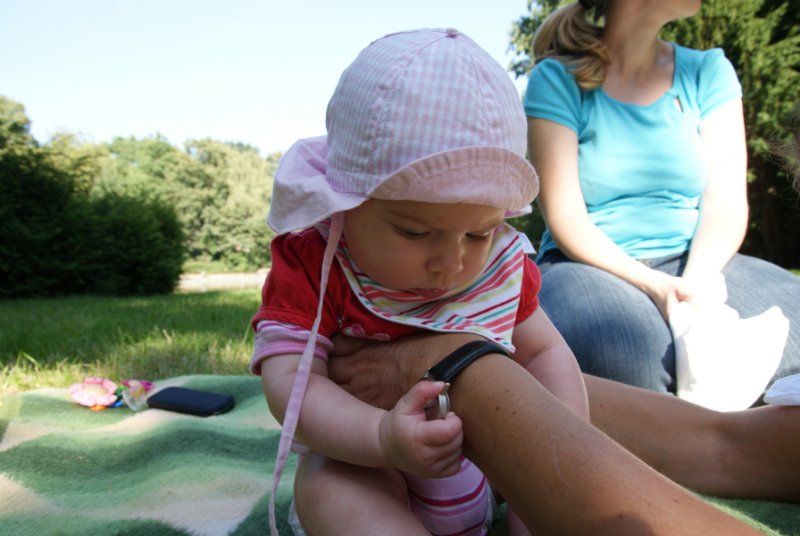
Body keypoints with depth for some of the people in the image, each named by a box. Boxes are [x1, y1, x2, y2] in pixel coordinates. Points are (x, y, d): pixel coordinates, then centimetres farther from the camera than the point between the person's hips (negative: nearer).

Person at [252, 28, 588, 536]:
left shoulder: (500, 264, -10)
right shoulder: (312, 266, -22)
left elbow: (544, 350, -3)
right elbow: (290, 379, -30)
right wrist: (381, 437, -47)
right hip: (367, 462, -3)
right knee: (324, 484, -32)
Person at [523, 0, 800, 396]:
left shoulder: (708, 71, 11)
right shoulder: (557, 80, -2)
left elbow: (725, 202, 0)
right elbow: (564, 217, -10)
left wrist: (694, 283, -20)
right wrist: (654, 287, -24)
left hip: (693, 262, 4)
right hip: (592, 267, -3)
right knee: (622, 354, -36)